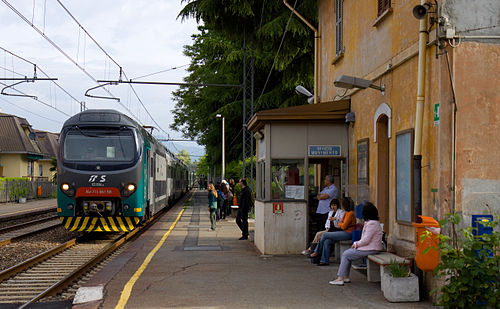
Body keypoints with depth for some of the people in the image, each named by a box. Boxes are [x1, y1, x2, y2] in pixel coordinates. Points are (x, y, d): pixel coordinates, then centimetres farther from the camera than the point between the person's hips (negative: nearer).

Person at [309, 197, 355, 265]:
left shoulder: (350, 213, -14)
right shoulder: (346, 213, 18)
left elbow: (343, 226, -15)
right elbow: (339, 224, 21)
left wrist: (340, 224, 5)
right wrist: (341, 224, -1)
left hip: (347, 234, -9)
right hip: (344, 232, 9)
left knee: (324, 235, -13)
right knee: (327, 241, -11)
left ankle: (317, 252, 4)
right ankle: (325, 261, -13)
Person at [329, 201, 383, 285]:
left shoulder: (372, 224, -21)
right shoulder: (370, 222, 14)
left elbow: (366, 240, -22)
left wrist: (356, 244, -6)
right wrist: (357, 244, 7)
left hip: (371, 249, -11)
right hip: (369, 247, 11)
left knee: (346, 255, -8)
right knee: (347, 253, 11)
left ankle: (340, 279, -6)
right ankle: (346, 276, 9)